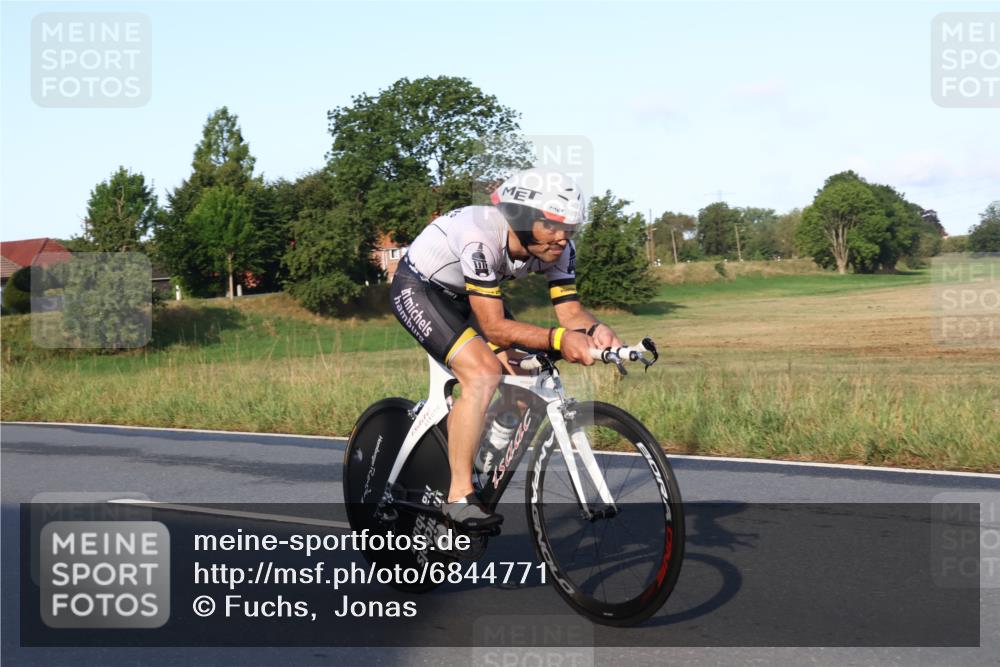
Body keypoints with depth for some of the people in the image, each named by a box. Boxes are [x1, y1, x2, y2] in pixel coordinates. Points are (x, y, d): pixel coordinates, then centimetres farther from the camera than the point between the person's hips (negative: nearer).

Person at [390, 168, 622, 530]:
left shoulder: (558, 248, -18)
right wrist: (557, 338, -49)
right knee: (483, 374, -26)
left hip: (464, 294, 8)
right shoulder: (481, 239, -38)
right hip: (418, 289, -8)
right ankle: (459, 497, -18)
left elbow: (570, 310, -17)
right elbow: (494, 327, -36)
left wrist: (595, 329, -40)